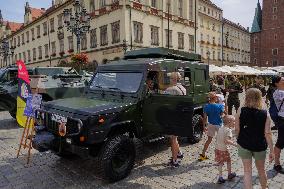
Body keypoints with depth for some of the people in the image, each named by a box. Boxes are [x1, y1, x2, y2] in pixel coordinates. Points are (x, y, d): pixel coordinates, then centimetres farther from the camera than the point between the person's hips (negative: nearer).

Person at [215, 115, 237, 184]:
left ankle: (220, 177, 13)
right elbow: (227, 141, -28)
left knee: (220, 163, 14)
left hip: (217, 148, 6)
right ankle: (230, 174, 36)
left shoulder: (220, 128, 6)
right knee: (228, 161, 18)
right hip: (224, 149, -6)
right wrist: (234, 144, -22)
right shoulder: (229, 130, -17)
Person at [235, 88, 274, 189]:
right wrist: (271, 150, -5)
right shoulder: (265, 114, -12)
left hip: (244, 145, -1)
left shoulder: (240, 112, -13)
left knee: (247, 171, 9)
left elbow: (237, 129, -9)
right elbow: (268, 133, -13)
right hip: (260, 146, 1)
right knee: (261, 170, 24)